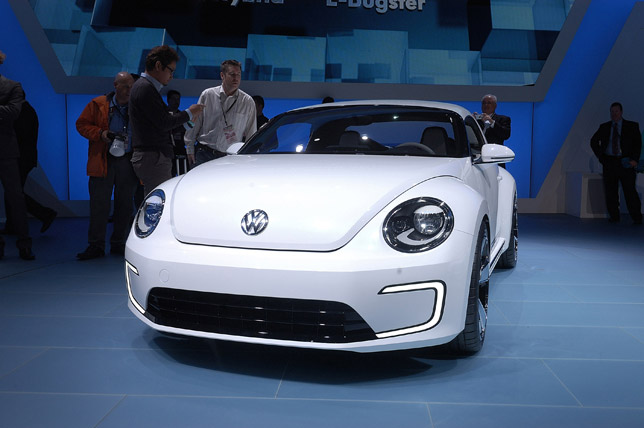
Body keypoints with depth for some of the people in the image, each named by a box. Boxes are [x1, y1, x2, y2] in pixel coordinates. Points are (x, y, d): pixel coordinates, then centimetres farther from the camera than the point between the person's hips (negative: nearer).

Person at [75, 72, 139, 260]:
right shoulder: (98, 105, 2)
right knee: (99, 203, -2)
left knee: (125, 204, 7)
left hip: (128, 161, 2)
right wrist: (101, 134, -11)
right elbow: (82, 124, 6)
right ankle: (96, 245, 7)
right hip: (103, 161, -2)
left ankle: (119, 244, 18)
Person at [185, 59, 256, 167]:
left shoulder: (248, 101, 4)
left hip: (230, 158, 0)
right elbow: (194, 125, 9)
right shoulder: (207, 95, 4)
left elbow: (251, 133, 8)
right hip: (204, 154, 0)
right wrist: (190, 149, 7)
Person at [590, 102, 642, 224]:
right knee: (610, 192, 2)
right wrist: (600, 157, 9)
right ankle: (614, 216, 11)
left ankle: (637, 218, -3)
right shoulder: (604, 127, 12)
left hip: (625, 163, -2)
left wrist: (634, 159, -10)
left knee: (630, 190, -7)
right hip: (609, 163, 3)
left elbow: (637, 144, 4)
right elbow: (593, 142, 21)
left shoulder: (632, 126, 7)